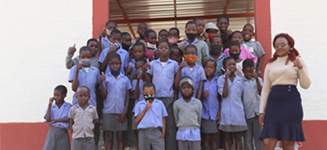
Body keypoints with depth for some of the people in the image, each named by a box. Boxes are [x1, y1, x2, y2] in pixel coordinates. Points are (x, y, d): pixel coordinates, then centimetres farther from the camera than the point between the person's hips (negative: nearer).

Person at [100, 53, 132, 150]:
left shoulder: (125, 79, 6)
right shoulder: (105, 78, 2)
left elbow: (127, 97, 7)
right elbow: (103, 96, -2)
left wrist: (125, 112, -2)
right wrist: (101, 82, -14)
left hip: (121, 113, 1)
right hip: (108, 112, -1)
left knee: (120, 138, 6)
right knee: (109, 138, 3)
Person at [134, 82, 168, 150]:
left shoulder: (160, 103, 9)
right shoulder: (139, 105, 8)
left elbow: (163, 120, 10)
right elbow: (136, 121, 0)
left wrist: (163, 136, 4)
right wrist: (145, 109, -7)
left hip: (157, 132, 0)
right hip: (144, 133, 1)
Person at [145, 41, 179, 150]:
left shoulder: (174, 64, 6)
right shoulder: (152, 64, 9)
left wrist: (175, 99, -1)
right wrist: (145, 71, -9)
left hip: (169, 98, -1)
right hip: (155, 97, 1)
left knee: (170, 126, 0)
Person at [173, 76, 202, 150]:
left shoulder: (198, 102, 2)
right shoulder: (177, 103, 2)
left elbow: (199, 118, 9)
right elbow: (176, 118, 11)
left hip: (195, 133, 0)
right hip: (181, 133, 0)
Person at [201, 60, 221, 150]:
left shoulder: (217, 81, 3)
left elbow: (220, 98, 5)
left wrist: (219, 112, 0)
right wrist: (203, 95, -14)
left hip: (214, 114, 0)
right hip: (204, 113, 0)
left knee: (214, 138, 6)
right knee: (206, 138, 5)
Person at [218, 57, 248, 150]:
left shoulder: (240, 80, 8)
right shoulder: (221, 79, 0)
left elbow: (241, 96, 13)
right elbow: (224, 94, -12)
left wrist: (244, 112, 9)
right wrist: (227, 78, -12)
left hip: (238, 112, 2)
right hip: (226, 112, -2)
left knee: (238, 137, 6)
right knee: (227, 137, 5)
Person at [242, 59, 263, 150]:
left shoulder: (258, 80, 9)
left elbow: (261, 92, -5)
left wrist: (257, 79, -13)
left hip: (257, 113, 1)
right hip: (247, 114, -1)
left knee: (259, 137, 4)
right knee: (247, 139, 4)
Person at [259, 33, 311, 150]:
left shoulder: (297, 61, 9)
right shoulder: (270, 65, 15)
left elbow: (305, 85, 3)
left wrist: (301, 68, -12)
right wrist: (261, 111, 10)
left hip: (291, 102, -2)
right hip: (273, 103, 2)